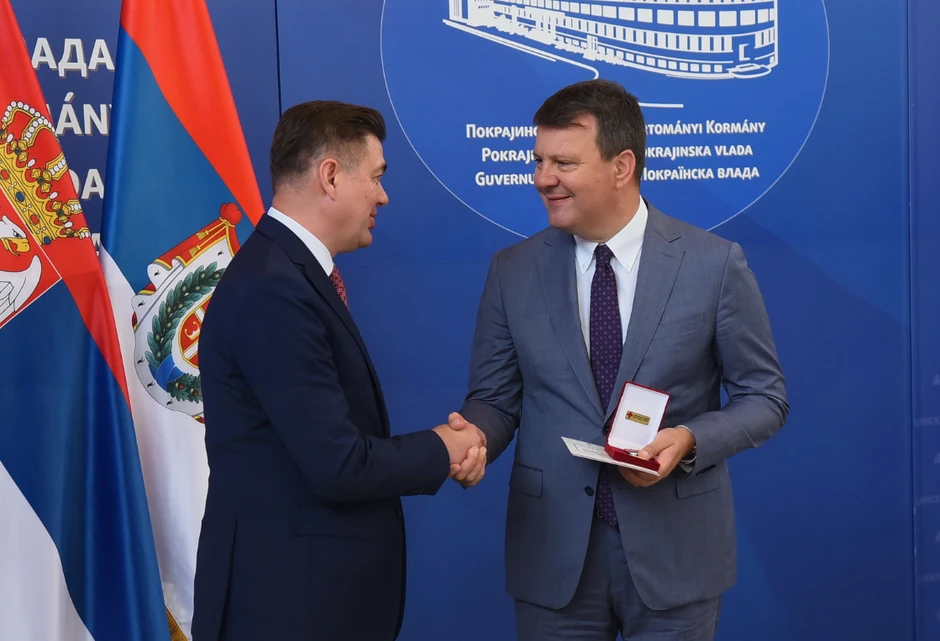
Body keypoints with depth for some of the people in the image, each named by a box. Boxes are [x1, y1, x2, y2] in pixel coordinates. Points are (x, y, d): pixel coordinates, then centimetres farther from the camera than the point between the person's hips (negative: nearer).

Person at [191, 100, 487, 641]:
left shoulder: (295, 272, 9)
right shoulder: (273, 289, -21)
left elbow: (343, 434, 8)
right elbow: (338, 465, -23)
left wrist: (445, 445, -6)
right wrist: (440, 451, -7)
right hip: (290, 594, -9)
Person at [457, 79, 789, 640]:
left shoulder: (715, 264, -5)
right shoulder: (513, 272, 1)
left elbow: (764, 398, 0)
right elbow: (495, 399, 6)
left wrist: (689, 440, -17)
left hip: (674, 555, -1)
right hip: (553, 557, 2)